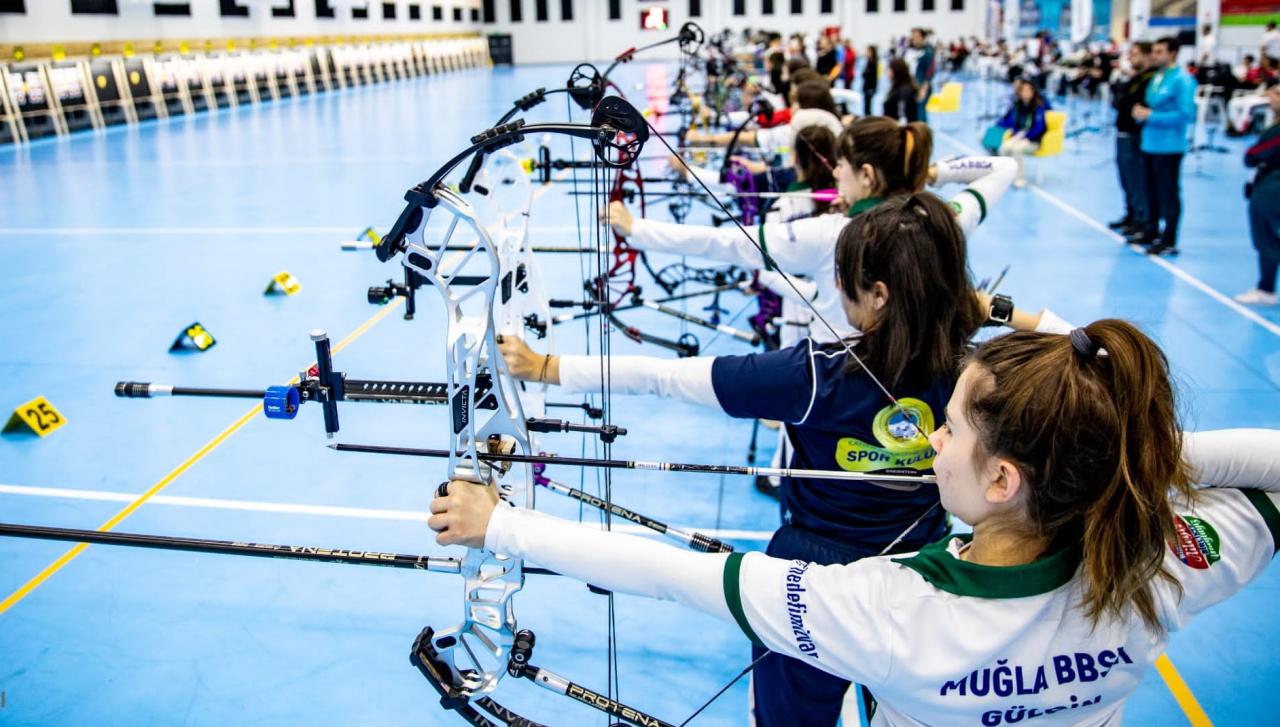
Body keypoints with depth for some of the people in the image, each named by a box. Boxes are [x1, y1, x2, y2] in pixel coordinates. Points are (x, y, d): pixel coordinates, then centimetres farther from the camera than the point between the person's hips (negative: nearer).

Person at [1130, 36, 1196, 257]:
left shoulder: (1182, 80, -13)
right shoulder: (1156, 76, 12)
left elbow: (1186, 114, -19)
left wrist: (1151, 116, -18)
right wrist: (1140, 112, 0)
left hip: (1168, 146, -8)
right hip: (1149, 143, 8)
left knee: (1168, 194, -2)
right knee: (1151, 192, 16)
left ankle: (1169, 241, 4)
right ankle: (1151, 231, 29)